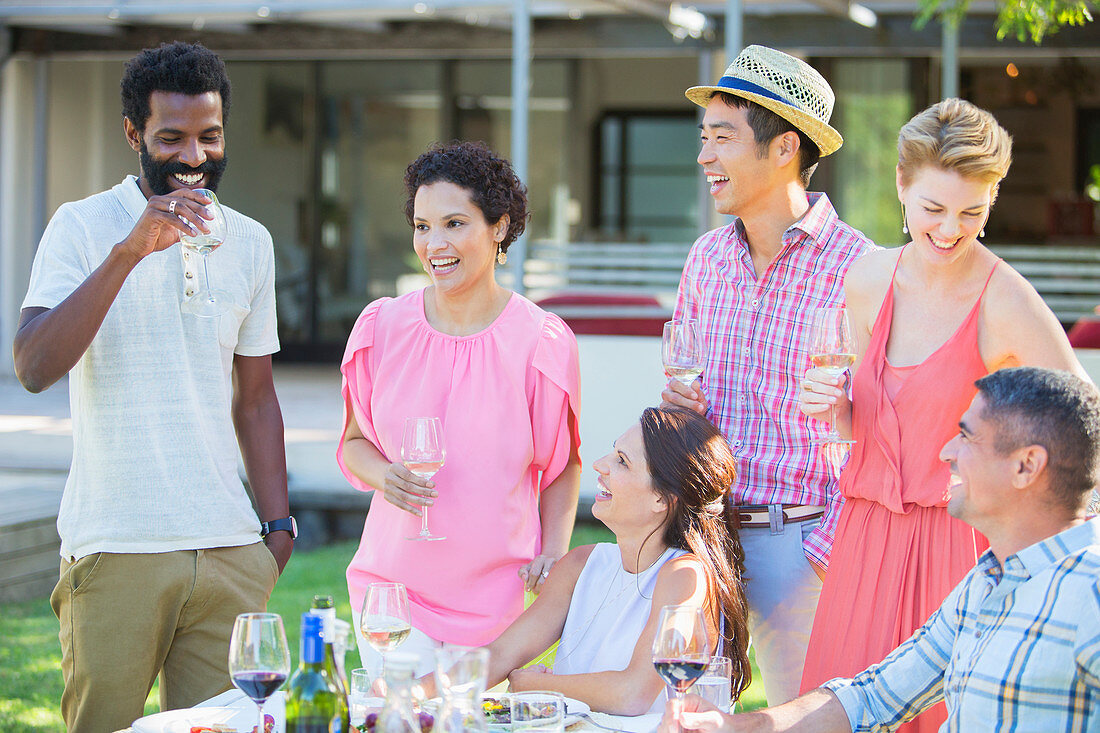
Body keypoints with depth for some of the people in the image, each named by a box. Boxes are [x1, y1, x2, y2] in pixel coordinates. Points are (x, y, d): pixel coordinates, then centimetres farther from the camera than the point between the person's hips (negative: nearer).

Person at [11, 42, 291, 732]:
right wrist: (129, 251, -22)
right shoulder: (84, 226, -2)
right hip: (114, 547, -4)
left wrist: (279, 525, 11)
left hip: (229, 549, 4)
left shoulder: (251, 241, 12)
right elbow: (34, 367, -17)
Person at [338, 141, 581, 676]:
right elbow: (355, 441, 12)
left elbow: (561, 463, 8)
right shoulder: (382, 327, 0)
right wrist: (383, 475, -10)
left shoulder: (542, 341, -5)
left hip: (495, 588, -1)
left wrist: (554, 552, -5)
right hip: (392, 584, 1)